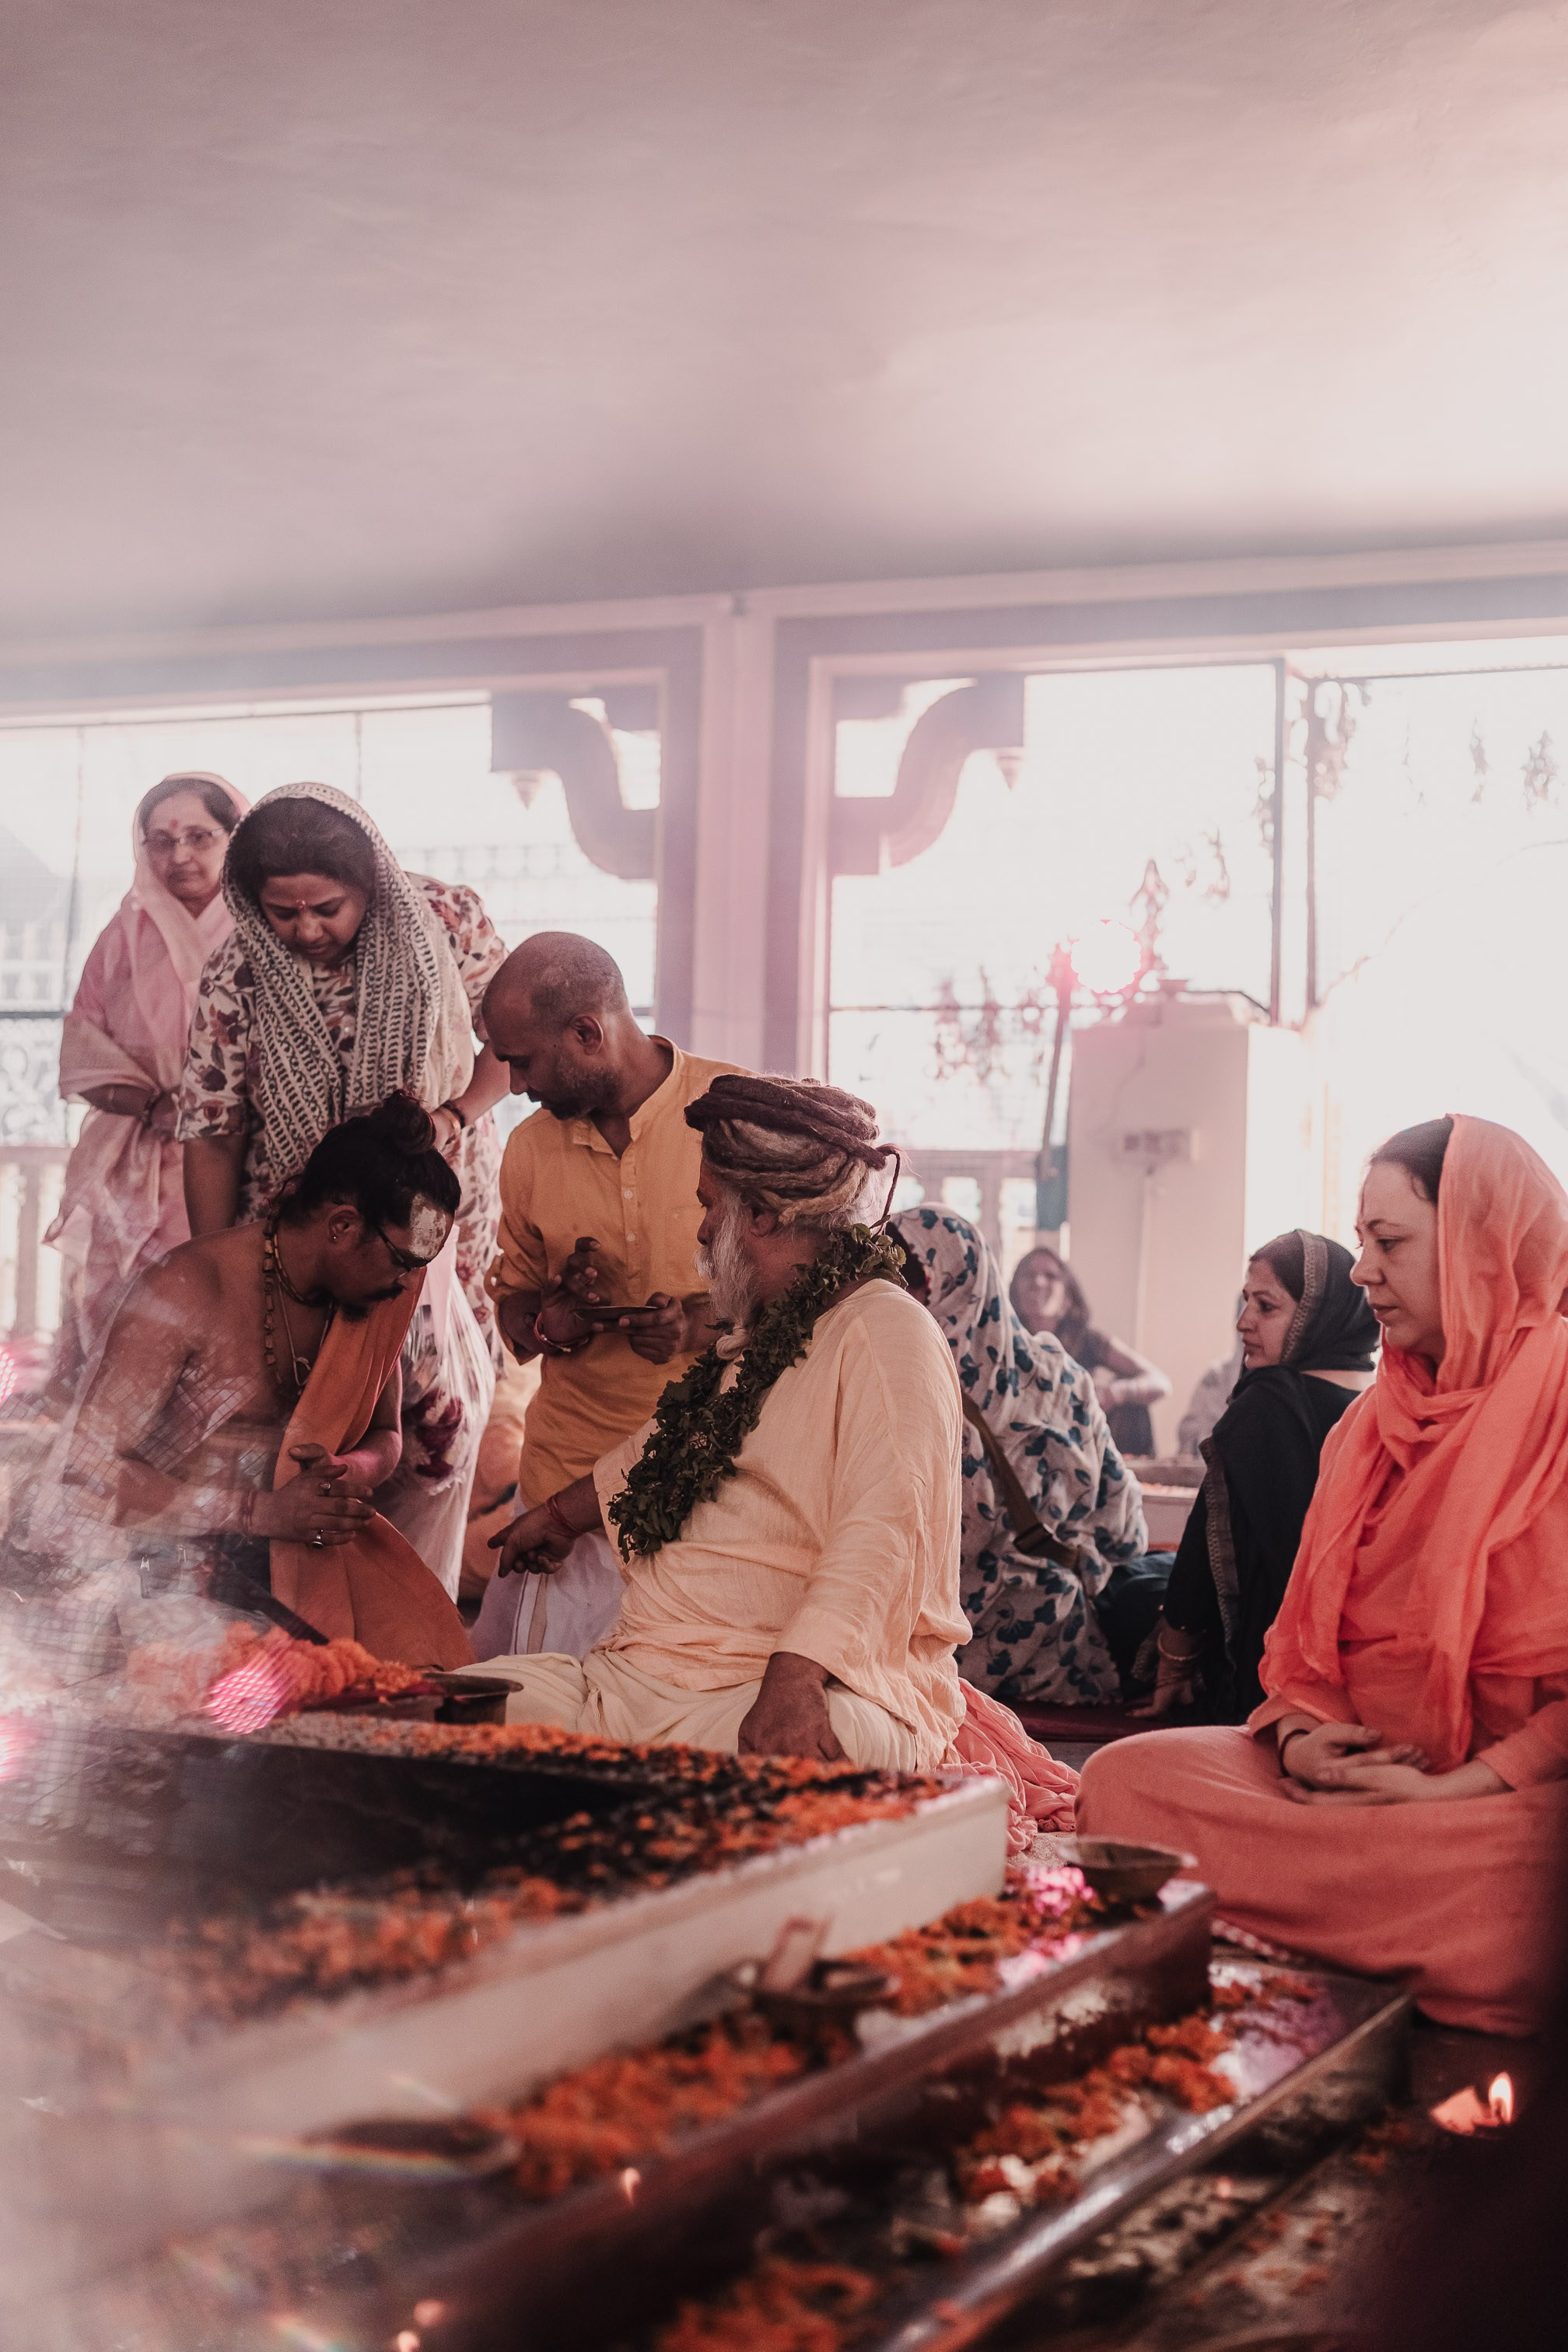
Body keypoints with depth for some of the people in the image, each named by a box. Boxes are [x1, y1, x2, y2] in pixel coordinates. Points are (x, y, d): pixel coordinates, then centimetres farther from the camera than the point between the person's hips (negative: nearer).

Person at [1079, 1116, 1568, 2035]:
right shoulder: (1372, 1422, 21)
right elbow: (1304, 1630, 21)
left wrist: (1457, 1787, -19)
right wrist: (1299, 1734, -1)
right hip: (1355, 1766, 7)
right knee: (1125, 1776, -19)